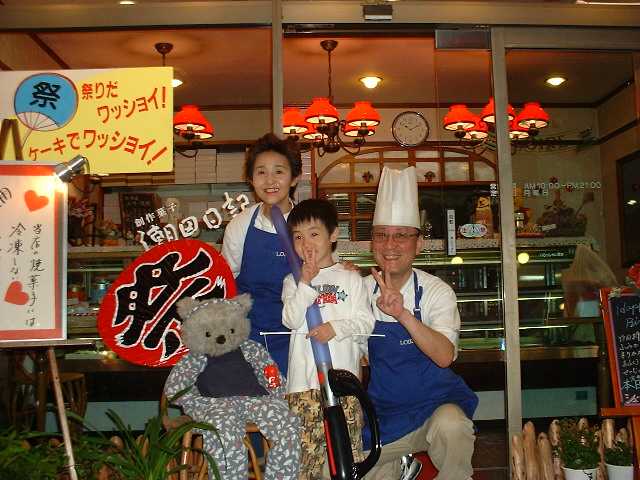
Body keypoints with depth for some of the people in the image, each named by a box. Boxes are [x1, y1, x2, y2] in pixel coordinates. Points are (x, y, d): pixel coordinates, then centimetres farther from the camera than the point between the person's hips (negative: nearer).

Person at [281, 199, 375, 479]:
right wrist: (306, 283, -10)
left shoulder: (351, 278, 9)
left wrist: (337, 327, -12)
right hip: (304, 379, 0)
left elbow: (366, 323, 4)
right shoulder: (294, 280, 10)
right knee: (305, 445, 0)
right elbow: (291, 320, -4)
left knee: (348, 443, 3)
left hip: (344, 375, 0)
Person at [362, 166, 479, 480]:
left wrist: (403, 314, -38)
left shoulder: (437, 292, -11)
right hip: (383, 413, 4)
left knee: (451, 425, -35)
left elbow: (444, 356, -26)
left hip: (435, 403, -3)